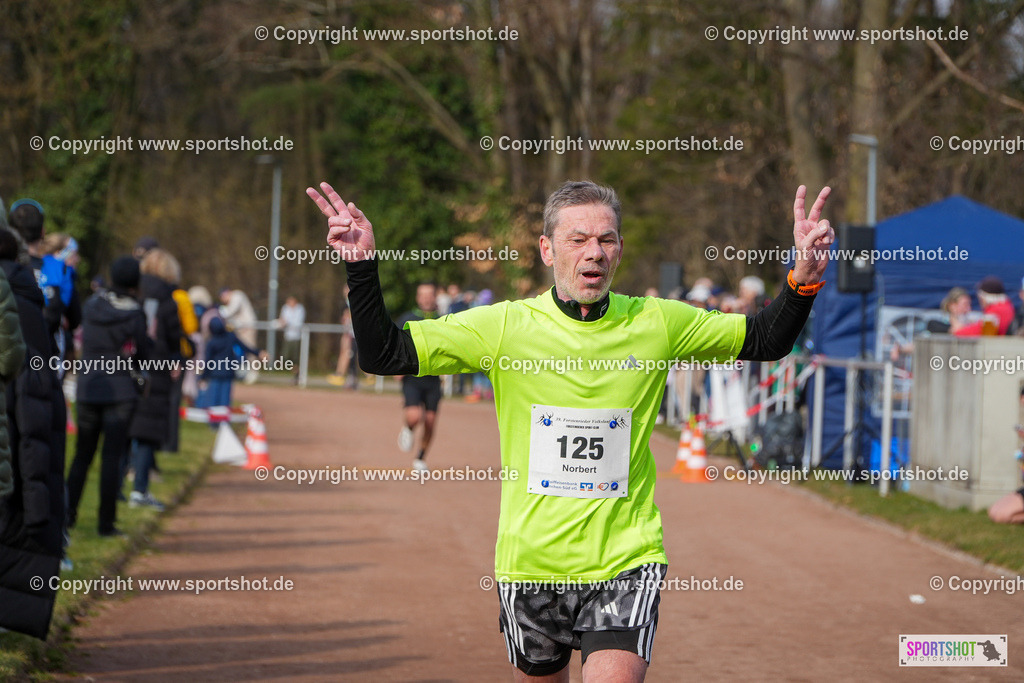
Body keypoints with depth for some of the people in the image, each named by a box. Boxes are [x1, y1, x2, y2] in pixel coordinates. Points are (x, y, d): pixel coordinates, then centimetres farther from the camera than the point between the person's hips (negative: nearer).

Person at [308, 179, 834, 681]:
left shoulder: (656, 324, 0)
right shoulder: (504, 326, -5)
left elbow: (765, 342, 10)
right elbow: (383, 354, -6)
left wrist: (804, 279, -8)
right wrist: (361, 266, -19)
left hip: (627, 562, -1)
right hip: (530, 563, 1)